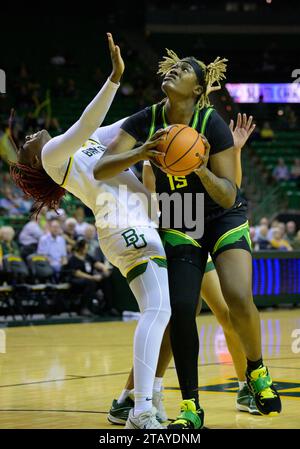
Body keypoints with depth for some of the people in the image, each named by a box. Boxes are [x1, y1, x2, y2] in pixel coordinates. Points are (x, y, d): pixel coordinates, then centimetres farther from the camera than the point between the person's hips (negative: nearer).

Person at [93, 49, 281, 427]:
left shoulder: (211, 124, -21)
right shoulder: (144, 122, -13)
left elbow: (228, 197, -21)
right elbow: (100, 170, -24)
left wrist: (202, 170, -39)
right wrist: (143, 151, -39)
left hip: (225, 220, -2)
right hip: (178, 226, 2)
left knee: (239, 300, -22)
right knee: (181, 310, -12)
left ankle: (256, 370, 7)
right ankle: (190, 407, 0)